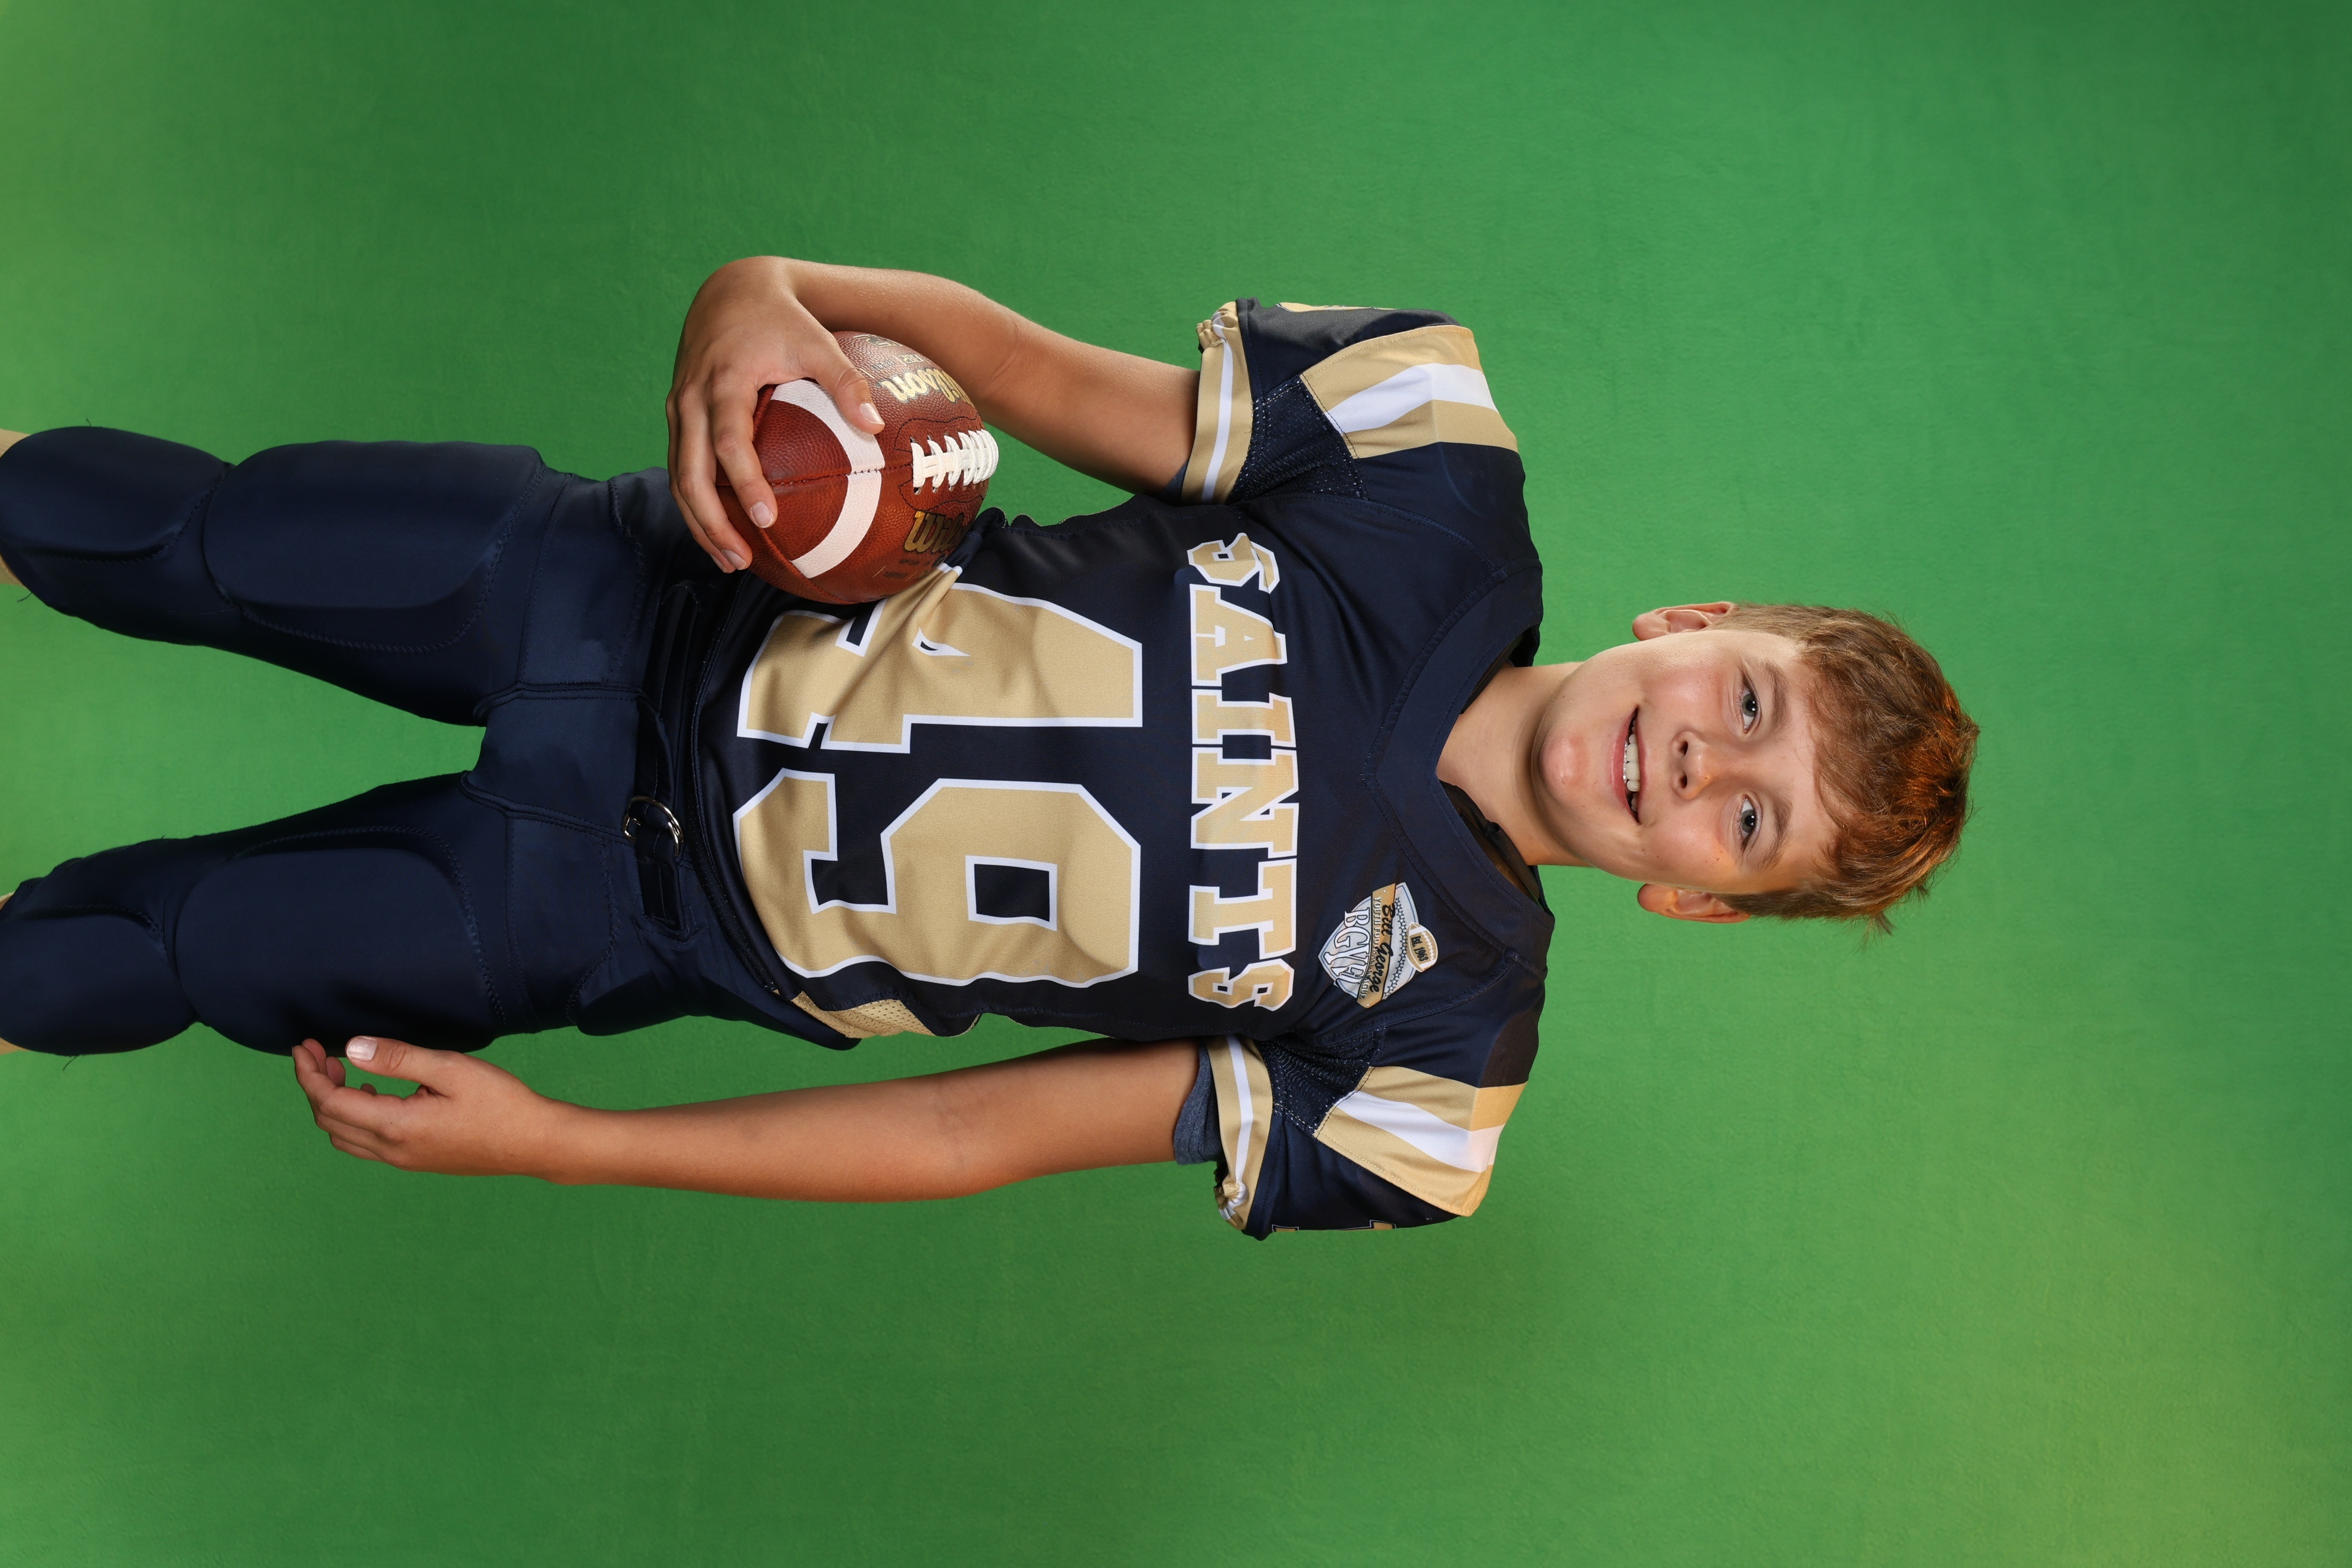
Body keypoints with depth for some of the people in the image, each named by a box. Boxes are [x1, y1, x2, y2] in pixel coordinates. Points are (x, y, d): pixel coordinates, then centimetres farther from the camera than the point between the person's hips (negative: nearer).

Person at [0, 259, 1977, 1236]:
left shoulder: (1433, 1060, -15)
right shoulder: (1443, 479, -13)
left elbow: (989, 1138, -13)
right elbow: (1004, 353, -8)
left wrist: (563, 1143, -16)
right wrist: (771, 297, -31)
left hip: (637, 910, -1)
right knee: (180, 536, 5)